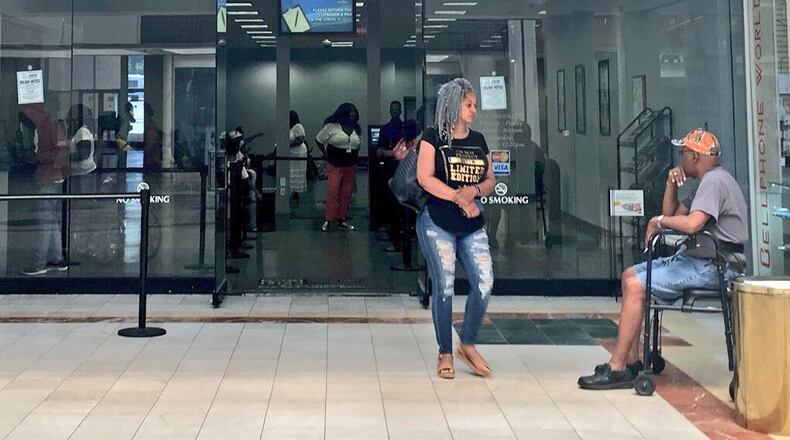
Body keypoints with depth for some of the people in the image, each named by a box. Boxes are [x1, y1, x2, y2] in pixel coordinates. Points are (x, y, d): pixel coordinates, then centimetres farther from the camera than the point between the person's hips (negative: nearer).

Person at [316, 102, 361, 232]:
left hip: (350, 166, 5)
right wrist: (327, 153, 0)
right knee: (333, 192, -9)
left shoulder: (356, 129, 12)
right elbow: (319, 140, 3)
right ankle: (328, 220, -4)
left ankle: (342, 220, 13)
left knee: (346, 194, 5)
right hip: (335, 165, -5)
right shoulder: (332, 126, -4)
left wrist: (356, 156, 7)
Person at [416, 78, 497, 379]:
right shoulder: (433, 137, -1)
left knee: (484, 282, -7)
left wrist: (473, 191, -7)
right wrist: (457, 197, -17)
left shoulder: (478, 141, 13)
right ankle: (445, 354, 11)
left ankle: (468, 345, 12)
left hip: (472, 225, 5)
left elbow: (490, 180, 15)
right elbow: (424, 178, -11)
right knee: (444, 286, -2)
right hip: (437, 223, -4)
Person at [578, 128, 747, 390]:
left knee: (636, 286, -20)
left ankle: (617, 368, -17)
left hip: (713, 267, -11)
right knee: (629, 276, 10)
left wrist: (658, 221, -12)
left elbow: (692, 224, -29)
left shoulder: (714, 181, -14)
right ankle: (632, 362, 8)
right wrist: (671, 184, 9)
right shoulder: (706, 182, 21)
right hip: (698, 259, 11)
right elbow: (673, 214, 24)